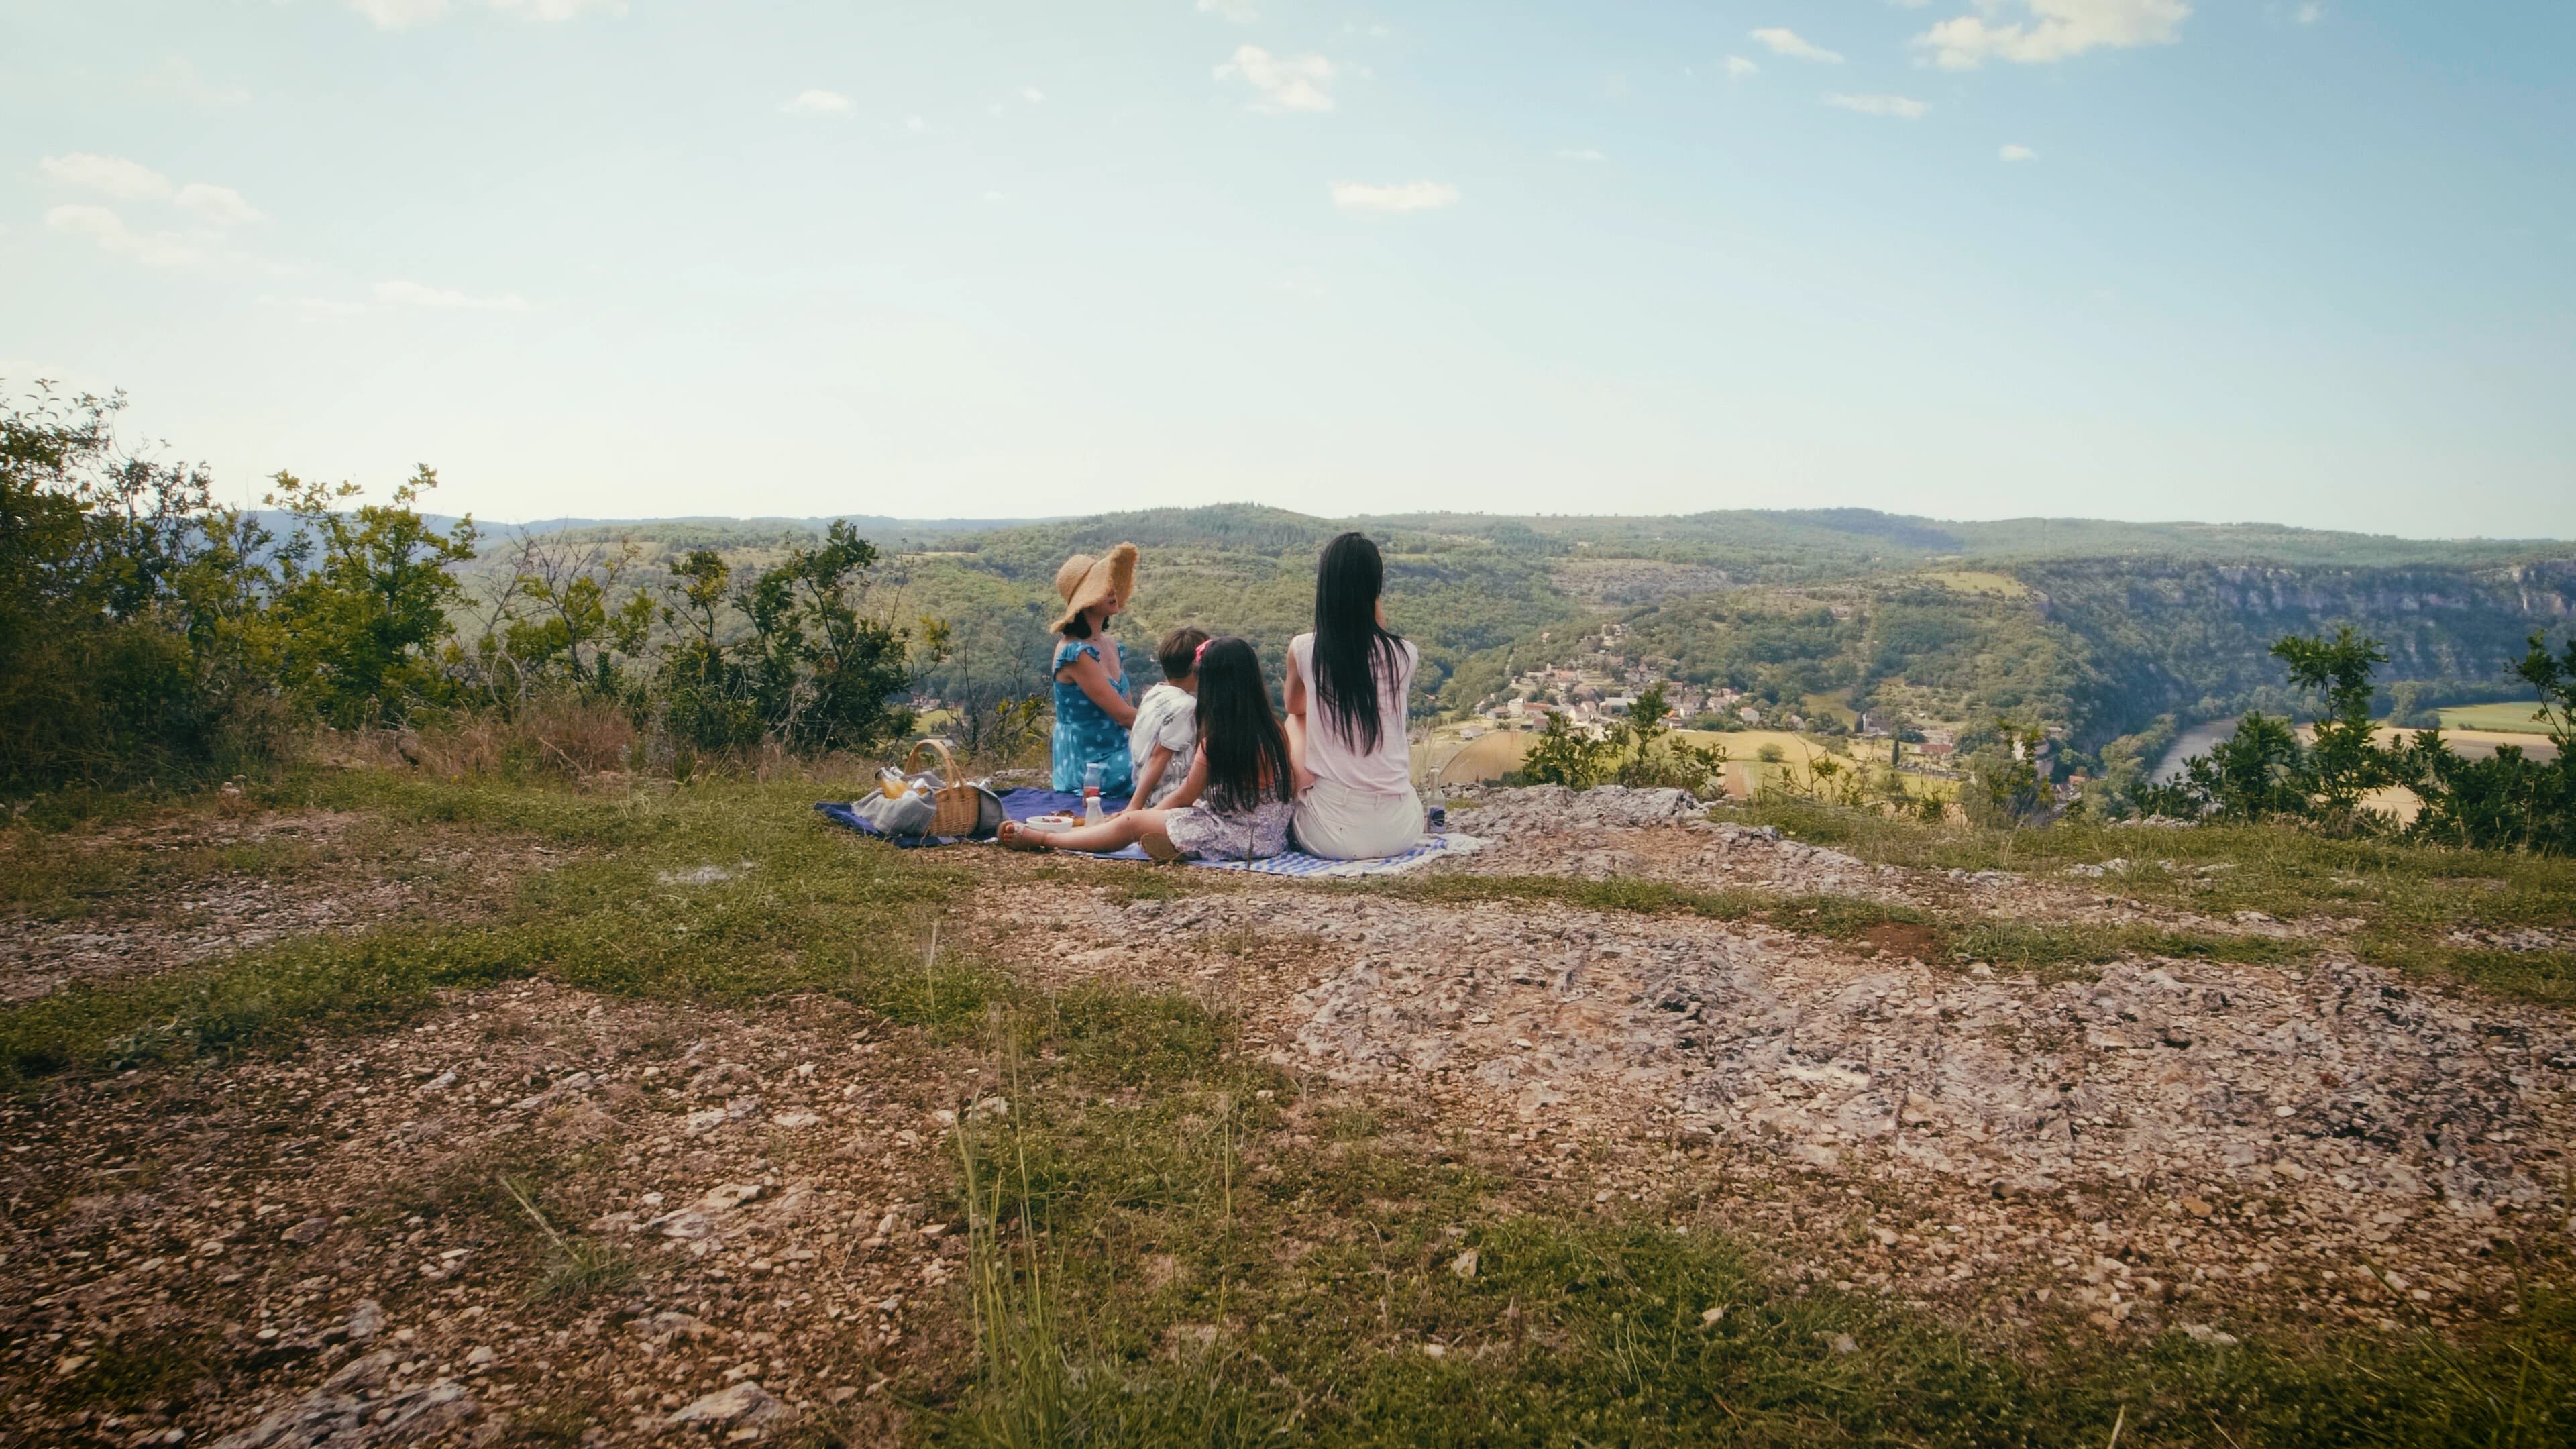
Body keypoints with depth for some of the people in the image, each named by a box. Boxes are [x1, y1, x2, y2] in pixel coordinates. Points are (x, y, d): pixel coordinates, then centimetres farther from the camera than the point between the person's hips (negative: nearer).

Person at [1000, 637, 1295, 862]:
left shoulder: (1214, 742, -19)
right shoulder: (1277, 731, -3)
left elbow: (1184, 798, -5)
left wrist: (1141, 812, 13)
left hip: (1233, 836, -7)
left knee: (1133, 823, 3)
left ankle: (1043, 838, 13)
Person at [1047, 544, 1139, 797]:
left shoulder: (1109, 644, 9)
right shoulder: (1075, 653, -16)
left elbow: (1126, 710, 10)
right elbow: (1122, 714, -17)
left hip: (1117, 754, 8)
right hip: (1088, 765, -8)